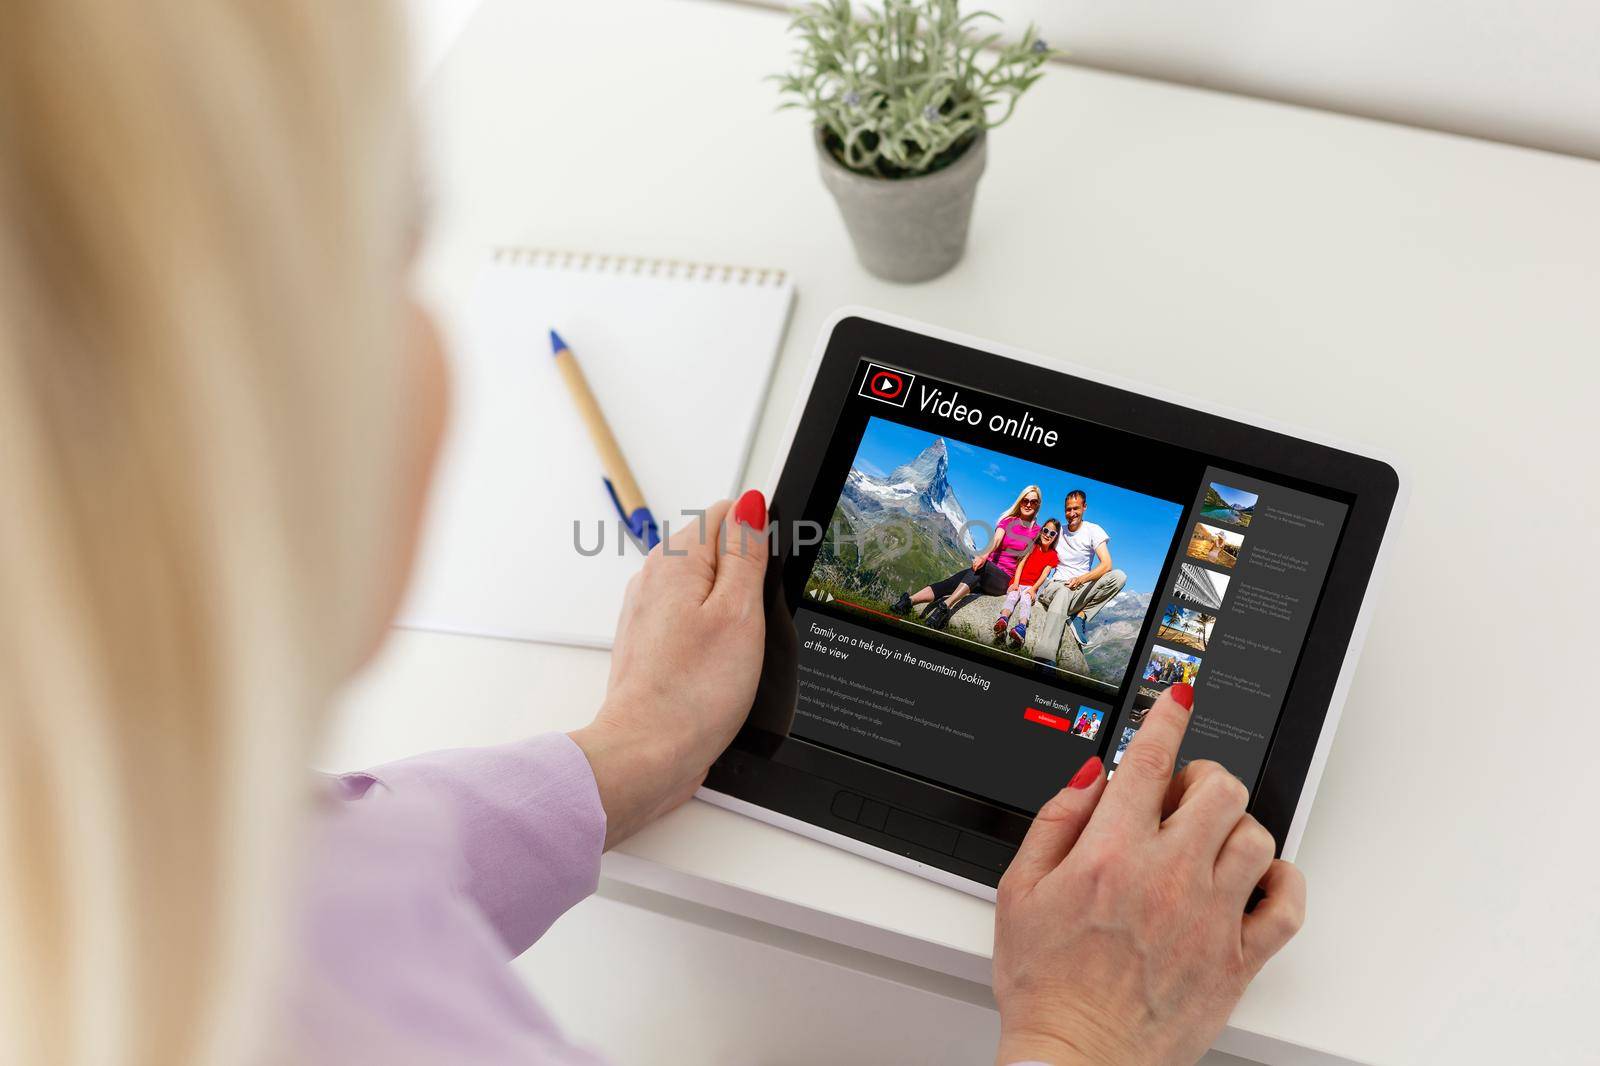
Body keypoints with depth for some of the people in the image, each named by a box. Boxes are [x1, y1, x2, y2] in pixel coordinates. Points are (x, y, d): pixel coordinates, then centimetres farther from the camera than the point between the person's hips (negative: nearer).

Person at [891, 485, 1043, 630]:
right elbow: (996, 539, -10)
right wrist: (985, 555, -31)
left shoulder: (1036, 530, 8)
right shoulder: (1007, 520, 11)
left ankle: (945, 605, -56)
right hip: (986, 572, 3)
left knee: (980, 567, -37)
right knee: (950, 583, -24)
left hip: (1004, 579, -3)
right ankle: (908, 600, -42)